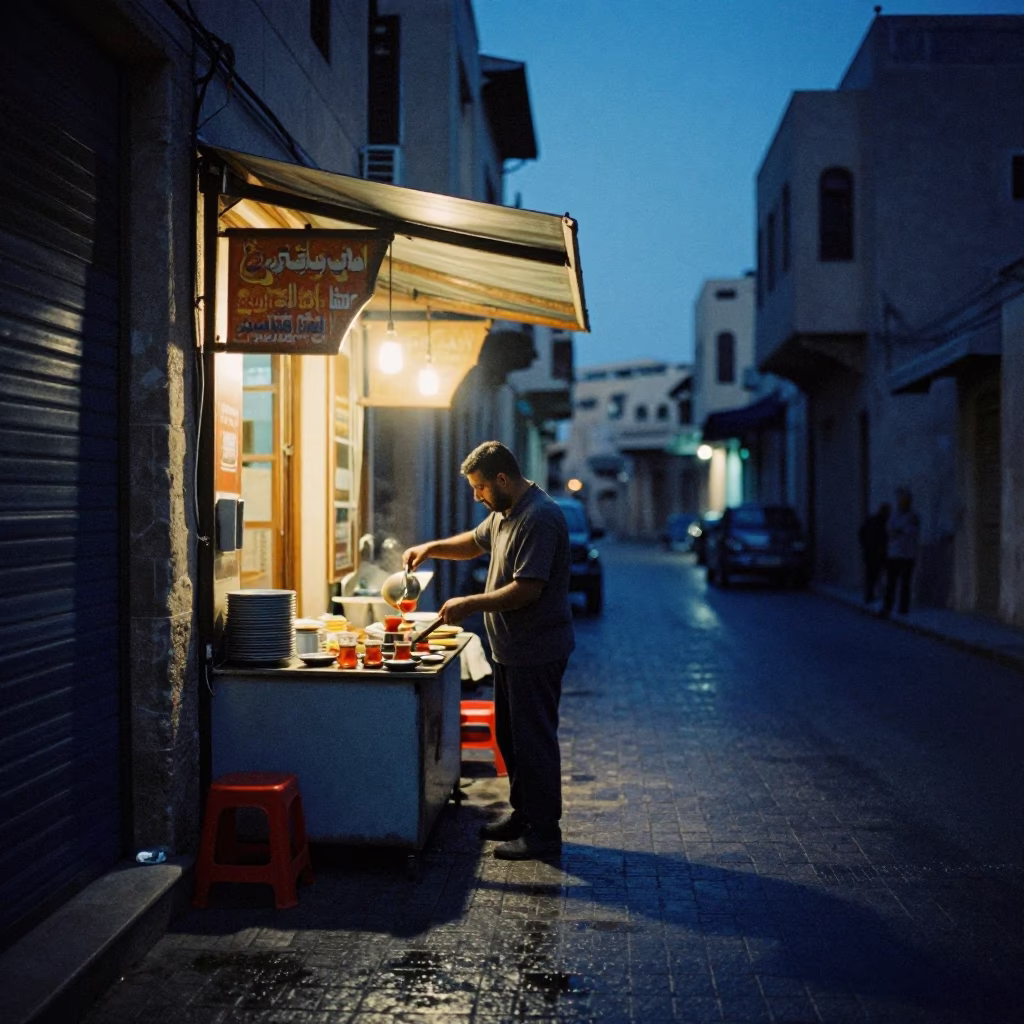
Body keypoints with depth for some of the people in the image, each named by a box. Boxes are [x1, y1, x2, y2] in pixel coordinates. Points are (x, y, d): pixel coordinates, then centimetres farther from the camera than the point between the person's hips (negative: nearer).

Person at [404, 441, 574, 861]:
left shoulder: (539, 518, -21)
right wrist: (431, 548, 12)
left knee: (533, 740, -4)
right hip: (511, 649, 10)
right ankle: (523, 814, 30)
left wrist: (469, 604, -21)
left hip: (536, 651, -10)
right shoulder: (505, 513, 12)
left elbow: (527, 589, -27)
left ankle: (543, 832, 5)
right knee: (510, 735, 18)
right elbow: (476, 542, 28)